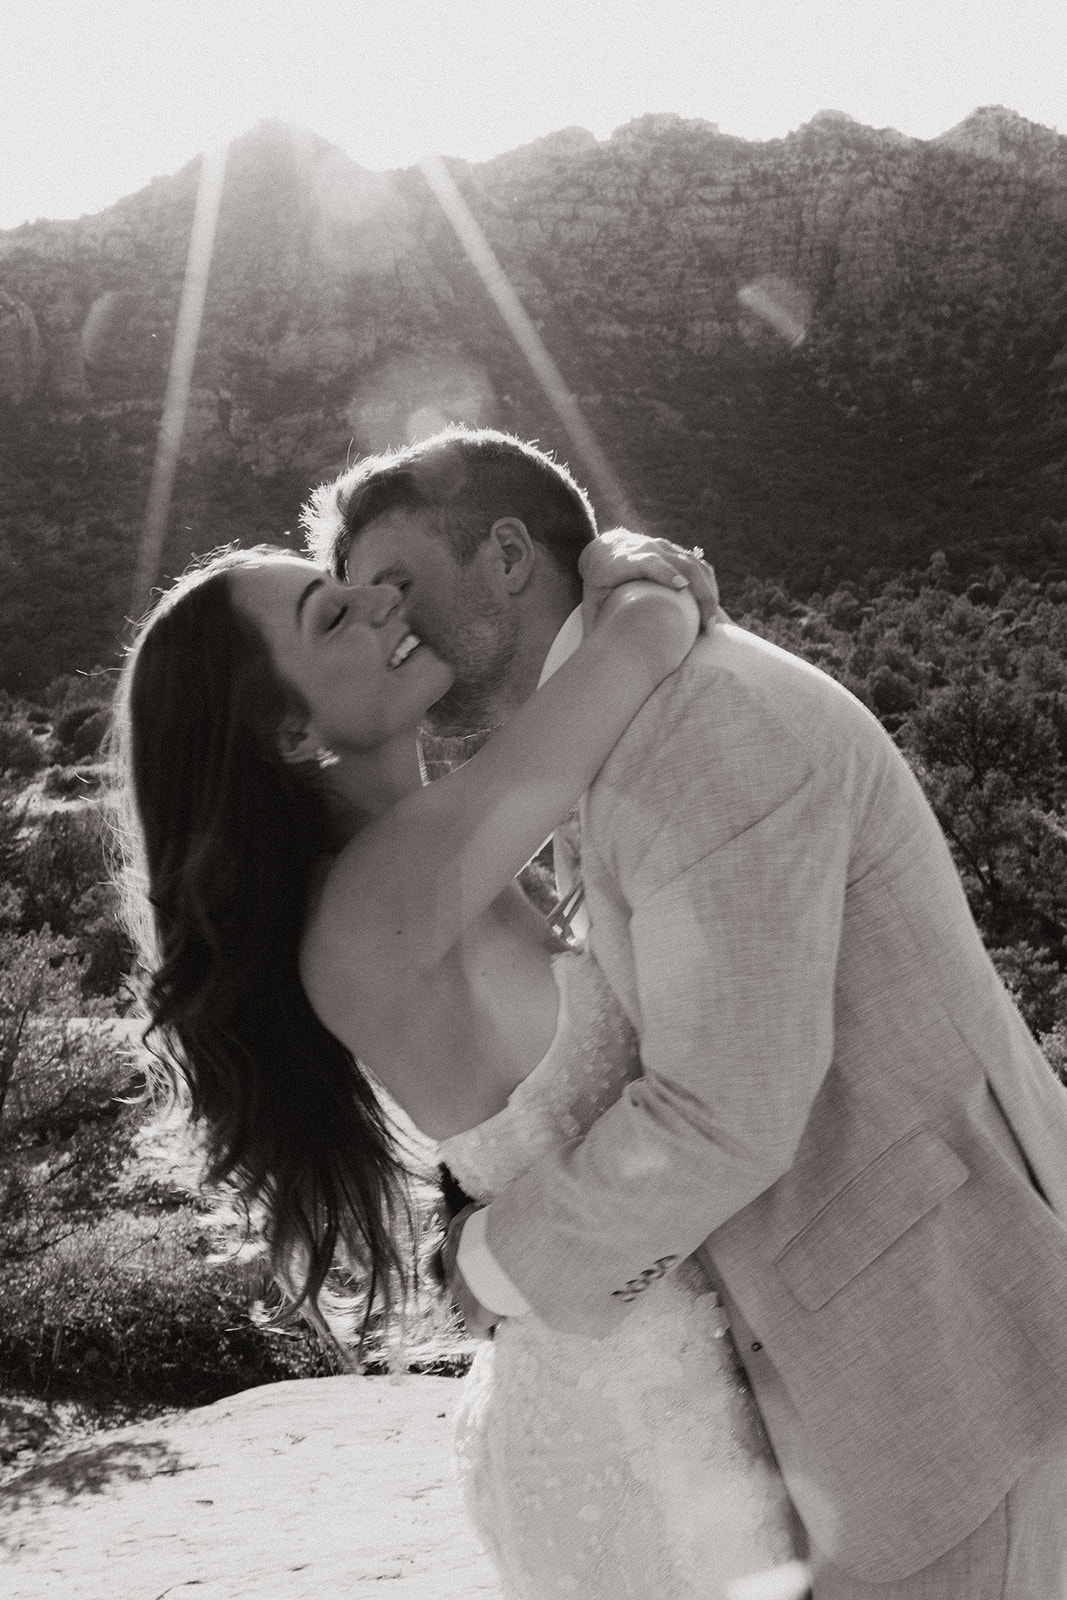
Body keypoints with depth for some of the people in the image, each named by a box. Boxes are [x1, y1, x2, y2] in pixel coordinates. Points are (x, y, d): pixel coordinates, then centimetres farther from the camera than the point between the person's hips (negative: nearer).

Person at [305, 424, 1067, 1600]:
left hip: (951, 1347, -9)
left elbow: (724, 1112, -23)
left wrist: (505, 1259, -7)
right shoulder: (650, 734, 12)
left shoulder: (701, 714, -20)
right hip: (905, 1320, 10)